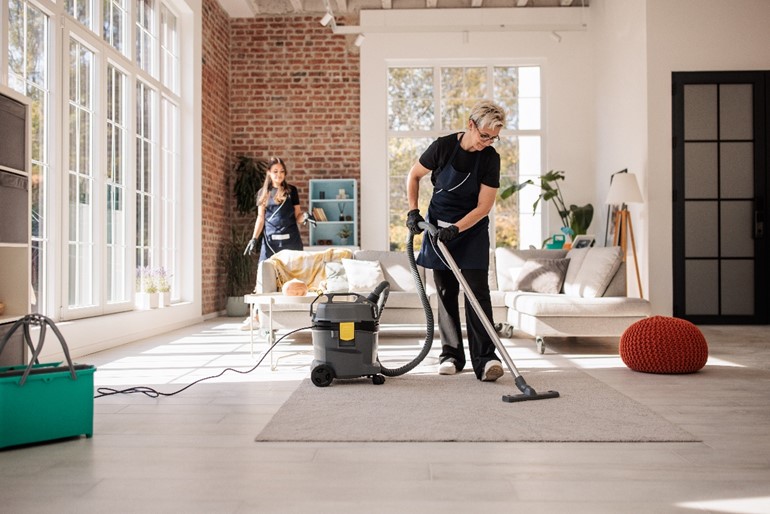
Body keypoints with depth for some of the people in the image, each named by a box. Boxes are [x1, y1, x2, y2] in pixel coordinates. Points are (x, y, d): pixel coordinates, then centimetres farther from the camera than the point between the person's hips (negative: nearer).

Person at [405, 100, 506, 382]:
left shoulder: (490, 158, -12)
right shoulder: (443, 146, -13)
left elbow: (483, 207, -14)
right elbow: (413, 175, 2)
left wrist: (456, 229, -25)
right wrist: (413, 211, -7)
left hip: (472, 230, -1)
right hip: (438, 226, 1)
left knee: (477, 290, -10)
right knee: (446, 292, 4)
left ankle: (485, 359, -10)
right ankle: (451, 354, 15)